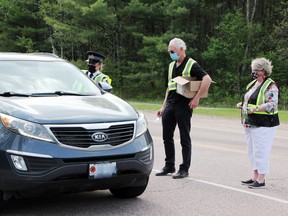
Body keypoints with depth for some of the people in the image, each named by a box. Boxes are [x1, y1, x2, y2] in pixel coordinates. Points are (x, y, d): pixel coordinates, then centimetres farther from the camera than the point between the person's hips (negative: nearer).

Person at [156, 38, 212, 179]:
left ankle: (184, 169, 6)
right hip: (170, 105, 7)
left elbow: (207, 79, -18)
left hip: (184, 105, -7)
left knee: (184, 138, 0)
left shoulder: (191, 65, -6)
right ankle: (169, 166, 21)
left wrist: (196, 98, -21)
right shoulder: (171, 66, 17)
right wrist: (164, 106, 19)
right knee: (167, 137, 9)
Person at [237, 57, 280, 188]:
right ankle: (255, 177, 24)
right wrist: (242, 104, 8)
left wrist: (254, 109, -25)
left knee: (261, 152, -5)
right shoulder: (252, 84, 15)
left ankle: (261, 180, 2)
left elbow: (272, 105, -21)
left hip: (263, 125, -9)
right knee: (252, 151, 14)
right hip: (250, 124, 9)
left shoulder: (270, 86, -12)